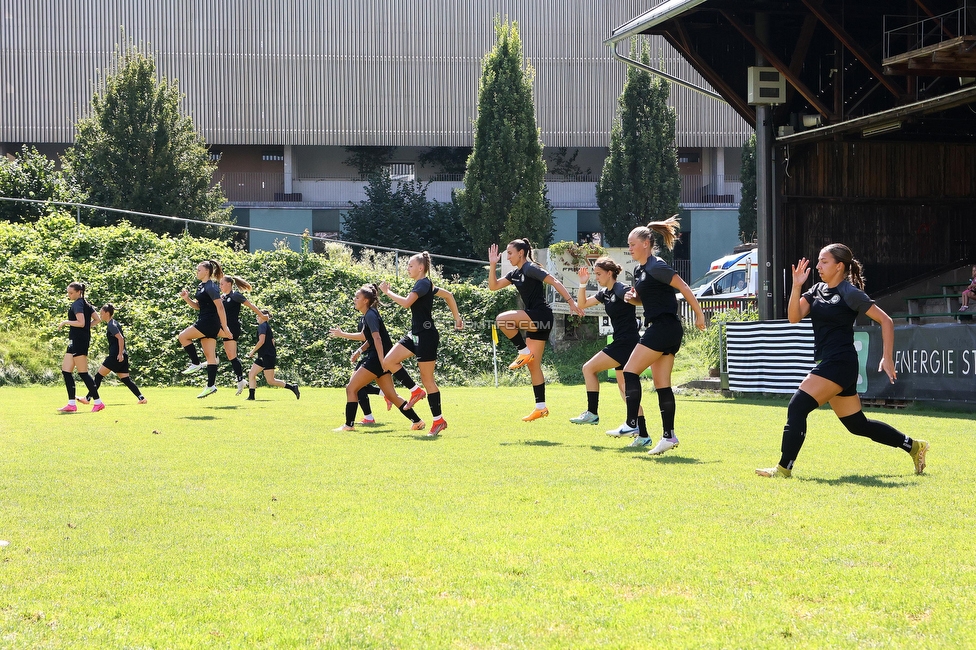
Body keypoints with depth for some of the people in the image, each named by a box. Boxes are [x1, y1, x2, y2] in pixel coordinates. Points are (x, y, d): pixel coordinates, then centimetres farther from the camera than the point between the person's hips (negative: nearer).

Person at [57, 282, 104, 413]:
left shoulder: (77, 304, -12)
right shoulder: (86, 304, 16)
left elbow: (81, 323, -22)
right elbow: (97, 319, 18)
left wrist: (66, 322, -12)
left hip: (78, 341, -10)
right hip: (75, 341, 10)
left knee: (83, 373, -7)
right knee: (66, 370, 8)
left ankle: (98, 402, -3)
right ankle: (72, 404, 5)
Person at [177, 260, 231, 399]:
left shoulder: (211, 287, -14)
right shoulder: (201, 286, 15)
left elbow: (220, 307, -18)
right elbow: (198, 306, 23)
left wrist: (224, 328, -20)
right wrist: (186, 298, 5)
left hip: (210, 322, -10)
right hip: (205, 322, 10)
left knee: (183, 336, -7)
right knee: (209, 355, 6)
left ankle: (196, 364, 2)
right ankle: (211, 386, 5)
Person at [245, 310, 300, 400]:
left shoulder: (262, 326, -10)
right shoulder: (268, 326, 18)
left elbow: (262, 341, -21)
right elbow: (272, 342, 20)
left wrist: (253, 351, -12)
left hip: (268, 356, -10)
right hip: (263, 356, 10)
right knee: (251, 374, 7)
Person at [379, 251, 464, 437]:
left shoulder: (423, 284, -15)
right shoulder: (423, 284, 15)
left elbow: (406, 302, -29)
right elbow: (448, 295, 26)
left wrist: (387, 292, -17)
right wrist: (456, 317, 26)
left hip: (426, 336, -10)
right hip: (415, 334, 10)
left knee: (427, 378, -4)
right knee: (389, 361, -1)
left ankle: (438, 420, 4)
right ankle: (416, 392, 8)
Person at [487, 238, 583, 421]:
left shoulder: (531, 269, -10)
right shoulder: (516, 274, 16)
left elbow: (555, 282, -15)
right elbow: (493, 286, 19)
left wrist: (571, 302, -22)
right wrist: (493, 265, 8)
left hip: (541, 315, -10)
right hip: (534, 320, 10)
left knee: (502, 319, -24)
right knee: (533, 366, 8)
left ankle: (524, 352, -11)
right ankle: (541, 407, 10)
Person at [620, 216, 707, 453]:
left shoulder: (656, 267, -12)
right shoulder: (639, 270, 16)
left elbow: (683, 287, -13)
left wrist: (699, 314, -12)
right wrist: (633, 298, 6)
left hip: (664, 326, -10)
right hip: (660, 329, 10)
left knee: (630, 372, -10)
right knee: (662, 385, 7)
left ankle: (633, 425, -13)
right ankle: (669, 435, 7)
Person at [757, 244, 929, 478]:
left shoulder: (850, 293, -9)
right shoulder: (817, 290, 13)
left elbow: (886, 320, -7)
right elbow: (794, 317, 2)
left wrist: (887, 358, -11)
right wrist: (796, 286, -10)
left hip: (839, 363, -9)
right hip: (827, 363, 9)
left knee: (797, 407, -16)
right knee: (857, 424, 15)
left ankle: (784, 468, -13)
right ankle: (913, 446, 28)